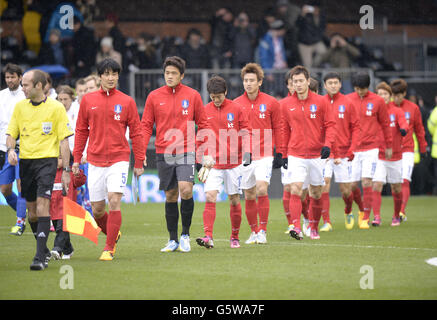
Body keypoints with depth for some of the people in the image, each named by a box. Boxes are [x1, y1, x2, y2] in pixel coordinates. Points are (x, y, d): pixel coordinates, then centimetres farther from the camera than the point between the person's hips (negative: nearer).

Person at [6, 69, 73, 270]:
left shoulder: (56, 108, -3)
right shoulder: (20, 106, 7)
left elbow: (64, 140, -1)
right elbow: (11, 133, 12)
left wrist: (66, 170, -5)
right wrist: (11, 150, -10)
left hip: (47, 160, -4)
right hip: (25, 161, 4)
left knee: (42, 207, -16)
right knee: (32, 211, 8)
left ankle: (40, 257, -18)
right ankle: (44, 249, 27)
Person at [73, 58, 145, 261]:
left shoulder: (127, 102, 2)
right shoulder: (88, 100, 7)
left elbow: (136, 133, 5)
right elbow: (81, 130, 13)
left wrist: (139, 163, 2)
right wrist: (76, 159, 9)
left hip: (118, 160, -2)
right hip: (95, 160, 2)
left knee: (114, 202, -15)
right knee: (97, 210, 3)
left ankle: (109, 249, -9)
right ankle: (113, 234, 31)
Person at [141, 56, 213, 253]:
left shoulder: (192, 96, 3)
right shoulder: (154, 96, 5)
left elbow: (203, 124, 7)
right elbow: (146, 126, 7)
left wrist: (207, 154, 2)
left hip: (186, 152, -2)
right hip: (163, 153, 2)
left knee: (186, 190, -17)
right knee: (170, 196, 5)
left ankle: (185, 234, -1)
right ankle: (173, 240, 13)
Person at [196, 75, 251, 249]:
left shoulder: (236, 109, 0)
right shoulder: (205, 111, 4)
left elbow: (245, 131, 1)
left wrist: (247, 152, -12)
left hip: (234, 163, 0)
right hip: (213, 163, 0)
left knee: (234, 200, 6)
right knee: (210, 198, -14)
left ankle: (235, 237, 19)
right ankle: (208, 237, -19)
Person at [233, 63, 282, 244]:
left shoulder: (271, 103, 1)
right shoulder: (236, 104, 4)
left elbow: (277, 129, 6)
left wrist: (279, 153, 4)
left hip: (264, 156, -2)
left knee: (262, 189, -18)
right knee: (249, 196, 6)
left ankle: (263, 231, -10)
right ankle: (254, 232, 19)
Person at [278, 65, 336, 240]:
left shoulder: (321, 102, -1)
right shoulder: (285, 104, 3)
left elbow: (330, 125, 0)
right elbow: (284, 130, 11)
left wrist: (327, 144, -15)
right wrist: (282, 153, 9)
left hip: (317, 155, 0)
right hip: (295, 155, 0)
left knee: (316, 195, 9)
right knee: (295, 190, -17)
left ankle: (314, 228, 23)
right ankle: (296, 227, -23)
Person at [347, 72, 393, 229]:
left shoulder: (377, 101, 0)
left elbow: (385, 124, 9)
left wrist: (389, 146, 12)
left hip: (371, 148, -2)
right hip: (352, 149, 2)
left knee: (366, 182, -11)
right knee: (352, 185, 2)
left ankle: (365, 219, -4)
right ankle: (362, 209, 29)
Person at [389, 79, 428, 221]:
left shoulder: (413, 108, 3)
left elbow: (419, 129, 13)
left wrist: (423, 147, 18)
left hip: (407, 151, -1)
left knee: (405, 181, -15)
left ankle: (402, 211, -20)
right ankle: (400, 212, 17)